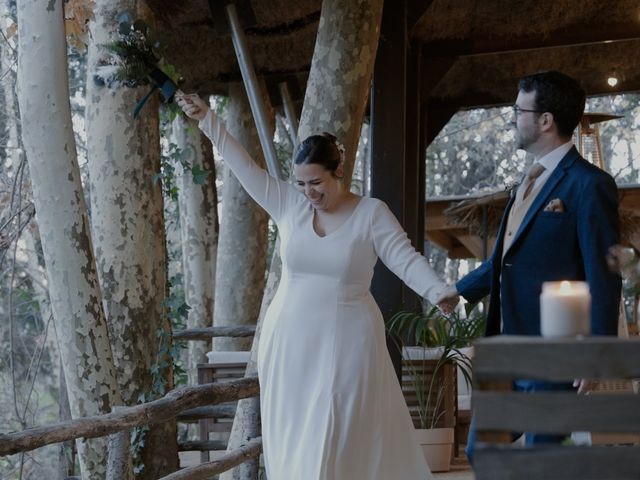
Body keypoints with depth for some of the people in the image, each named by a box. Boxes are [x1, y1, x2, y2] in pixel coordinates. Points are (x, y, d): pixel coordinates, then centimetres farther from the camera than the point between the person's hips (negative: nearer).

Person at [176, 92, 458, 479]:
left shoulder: (372, 214, -6)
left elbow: (406, 259, -12)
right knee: (293, 442, 7)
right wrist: (208, 120, 4)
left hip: (345, 347, -4)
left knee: (333, 443, -5)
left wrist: (439, 292, -30)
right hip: (290, 345, 4)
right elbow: (245, 167, 6)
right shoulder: (289, 204, 3)